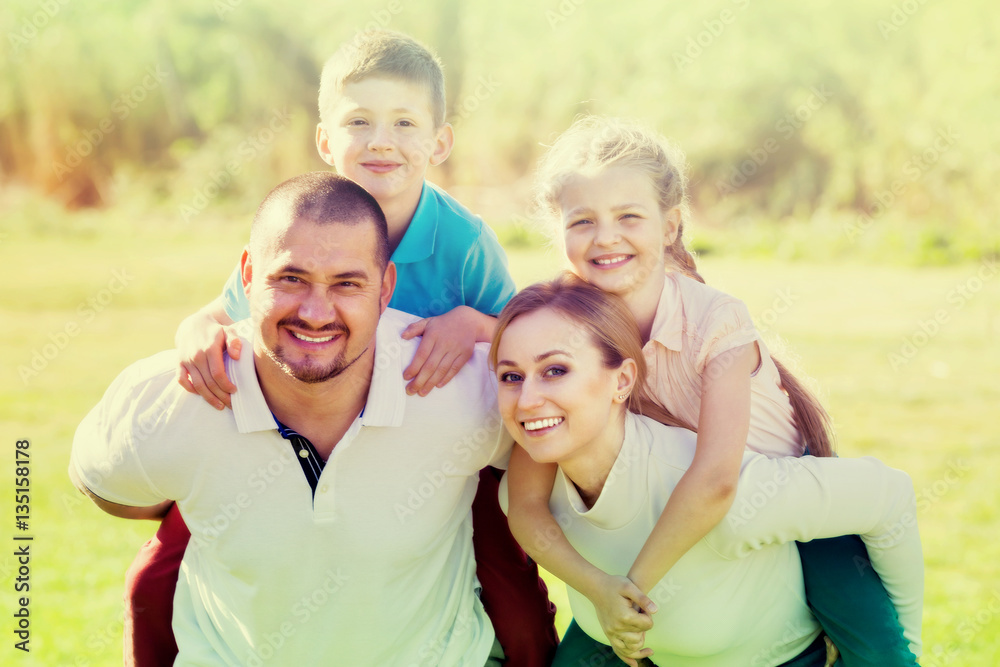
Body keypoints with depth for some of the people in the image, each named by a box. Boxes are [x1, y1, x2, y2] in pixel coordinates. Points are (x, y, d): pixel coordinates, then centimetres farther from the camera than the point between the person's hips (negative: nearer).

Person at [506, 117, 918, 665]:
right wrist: (597, 586, -34)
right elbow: (527, 506, -19)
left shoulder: (716, 322, -26)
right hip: (675, 516, 3)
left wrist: (636, 583, -35)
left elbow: (717, 479, -40)